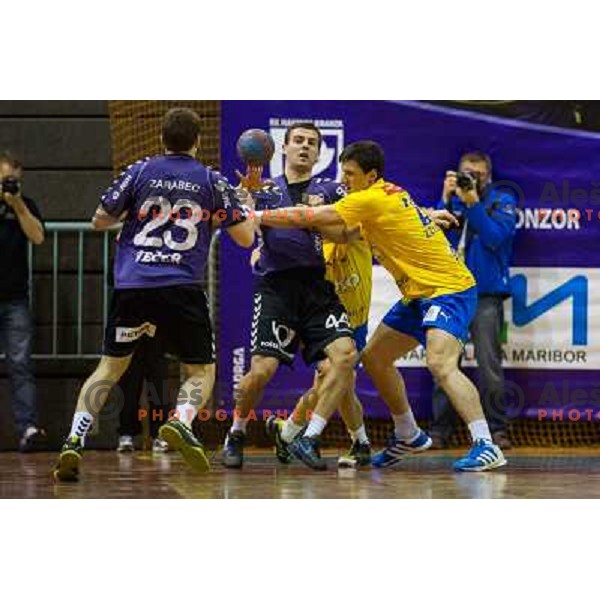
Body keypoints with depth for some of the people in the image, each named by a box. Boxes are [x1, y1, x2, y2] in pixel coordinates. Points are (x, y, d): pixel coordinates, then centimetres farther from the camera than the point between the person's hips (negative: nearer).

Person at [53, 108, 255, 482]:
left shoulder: (139, 172, 7)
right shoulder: (212, 182, 5)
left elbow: (100, 220, 13)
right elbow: (246, 238, 8)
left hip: (132, 286, 2)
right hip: (182, 289, -2)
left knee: (110, 367, 15)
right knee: (201, 372, 11)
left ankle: (74, 441, -2)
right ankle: (181, 422, -21)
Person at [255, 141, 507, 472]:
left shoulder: (373, 200, -17)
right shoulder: (390, 194, 11)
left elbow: (309, 218, -17)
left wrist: (257, 216, -8)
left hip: (449, 289, -10)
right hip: (420, 293, 10)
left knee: (441, 364, -27)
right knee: (374, 357, 15)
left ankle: (485, 446, -33)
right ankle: (408, 436, 30)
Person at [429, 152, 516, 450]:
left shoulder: (502, 201, 7)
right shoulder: (452, 200, 14)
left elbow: (495, 238, -9)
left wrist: (473, 203, -13)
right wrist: (445, 199, -9)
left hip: (486, 294, -3)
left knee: (489, 364, -8)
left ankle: (496, 430, -2)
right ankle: (440, 430, 5)